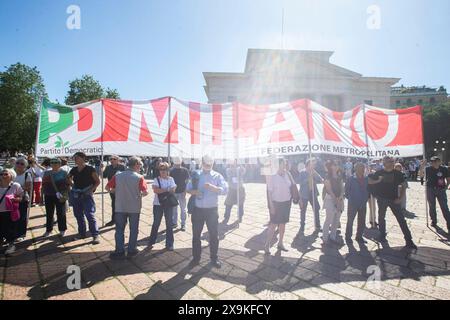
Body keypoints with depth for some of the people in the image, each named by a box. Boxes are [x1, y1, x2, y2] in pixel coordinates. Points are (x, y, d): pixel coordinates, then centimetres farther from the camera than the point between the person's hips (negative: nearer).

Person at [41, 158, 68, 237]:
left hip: (60, 197, -3)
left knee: (61, 213, 4)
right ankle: (48, 230, 23)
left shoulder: (63, 173, 0)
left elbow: (67, 184, -3)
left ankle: (62, 230, 16)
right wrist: (43, 194, 1)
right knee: (49, 214, 11)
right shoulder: (47, 173, 8)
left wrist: (65, 194, -12)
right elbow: (44, 184, 10)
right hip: (49, 196, 3)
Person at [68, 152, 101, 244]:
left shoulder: (90, 169, -9)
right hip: (76, 195, 6)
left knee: (90, 215, -12)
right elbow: (68, 178, 25)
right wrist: (72, 185, 10)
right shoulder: (74, 170, 6)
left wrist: (91, 190, -13)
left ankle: (95, 235, -9)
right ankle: (82, 233, 27)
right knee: (78, 215, 13)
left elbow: (98, 181, -5)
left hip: (87, 195, -6)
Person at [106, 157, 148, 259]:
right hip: (134, 208, -2)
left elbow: (108, 187, 0)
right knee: (133, 229, 13)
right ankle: (131, 250, 21)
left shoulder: (117, 175, -3)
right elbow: (145, 192, -17)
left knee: (119, 229, 13)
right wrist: (141, 194, 4)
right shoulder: (139, 177, -12)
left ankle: (120, 251, 14)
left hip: (120, 207, 2)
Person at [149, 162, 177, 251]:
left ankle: (169, 244, 17)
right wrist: (167, 189, -15)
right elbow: (155, 190, -18)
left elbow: (173, 190, -8)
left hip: (169, 204, 1)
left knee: (169, 224, 6)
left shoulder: (171, 179, 3)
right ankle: (152, 241, 27)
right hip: (158, 204, -1)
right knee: (156, 223, 9)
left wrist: (161, 190, -13)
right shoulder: (156, 179, -2)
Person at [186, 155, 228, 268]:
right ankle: (196, 258, 26)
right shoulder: (196, 175, 6)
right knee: (196, 235, 10)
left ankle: (214, 259, 24)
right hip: (198, 209, 2)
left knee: (214, 235, 8)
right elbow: (188, 189, 5)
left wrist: (213, 187, -29)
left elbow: (225, 190, -13)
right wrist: (194, 191, -17)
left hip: (212, 210, -1)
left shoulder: (217, 176, -2)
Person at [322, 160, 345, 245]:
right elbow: (329, 189, -11)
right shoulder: (328, 177, -7)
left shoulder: (339, 176, 12)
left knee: (336, 220, 10)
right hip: (330, 200, -6)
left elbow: (342, 187, 8)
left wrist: (341, 196, -9)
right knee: (329, 220, -6)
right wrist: (336, 199, -13)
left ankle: (332, 236, 22)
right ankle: (325, 238, 3)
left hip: (339, 200, 6)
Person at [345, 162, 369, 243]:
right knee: (350, 221, 2)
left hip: (363, 204, 4)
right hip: (352, 204, -4)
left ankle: (359, 236, 26)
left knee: (362, 222, 10)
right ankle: (348, 237, 13)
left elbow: (368, 190, 12)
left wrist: (366, 198, 3)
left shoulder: (366, 179, 5)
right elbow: (347, 190, -4)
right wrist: (349, 198, -6)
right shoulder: (350, 179, -7)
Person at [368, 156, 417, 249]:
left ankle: (409, 240, 1)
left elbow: (403, 186, 5)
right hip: (382, 199, 1)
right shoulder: (379, 173, 0)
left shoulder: (397, 173, 1)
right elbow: (369, 181, 4)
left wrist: (400, 198, -5)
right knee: (381, 218, 10)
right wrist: (378, 181, -15)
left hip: (394, 199, 0)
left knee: (401, 219, -5)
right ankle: (382, 236, 26)